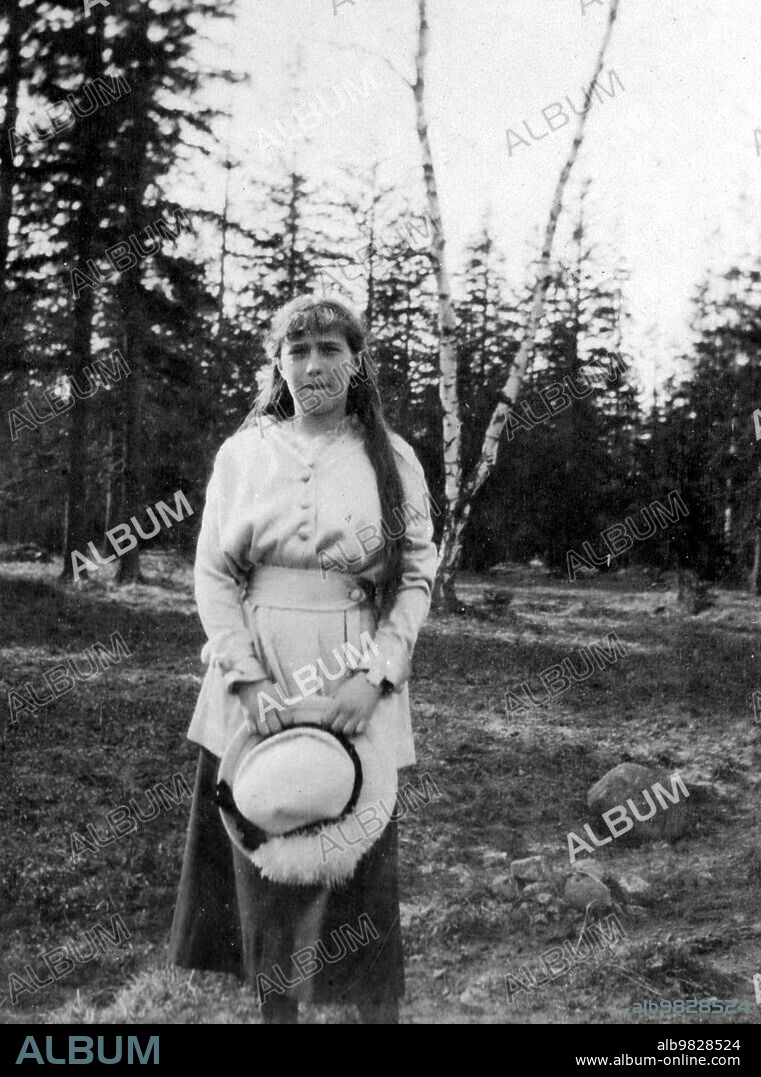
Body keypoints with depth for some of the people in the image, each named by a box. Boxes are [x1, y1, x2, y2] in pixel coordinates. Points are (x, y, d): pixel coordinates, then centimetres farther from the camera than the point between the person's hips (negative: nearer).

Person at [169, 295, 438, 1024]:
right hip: (257, 692, 1)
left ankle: (378, 1008, 22)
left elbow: (417, 577, 1)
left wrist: (375, 675, -11)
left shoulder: (392, 459, 2)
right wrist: (249, 678, -10)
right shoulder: (242, 452, 4)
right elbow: (212, 573, 2)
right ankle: (275, 1006, 27)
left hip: (356, 695, -1)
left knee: (364, 865, 3)